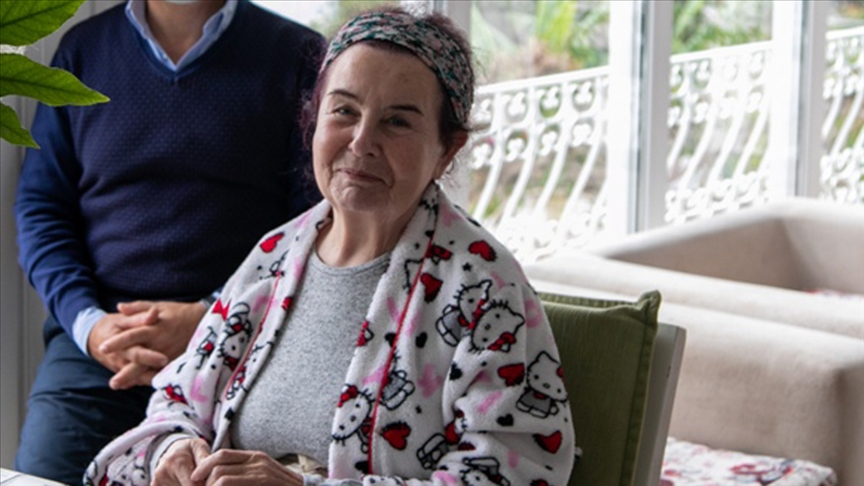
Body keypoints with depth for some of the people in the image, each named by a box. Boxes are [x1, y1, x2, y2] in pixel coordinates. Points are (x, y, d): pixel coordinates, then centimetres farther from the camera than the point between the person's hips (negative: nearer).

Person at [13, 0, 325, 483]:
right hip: (92, 342, 3)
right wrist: (88, 322, -5)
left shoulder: (298, 55, 5)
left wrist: (211, 318, -13)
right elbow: (39, 205, 12)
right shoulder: (83, 49, 13)